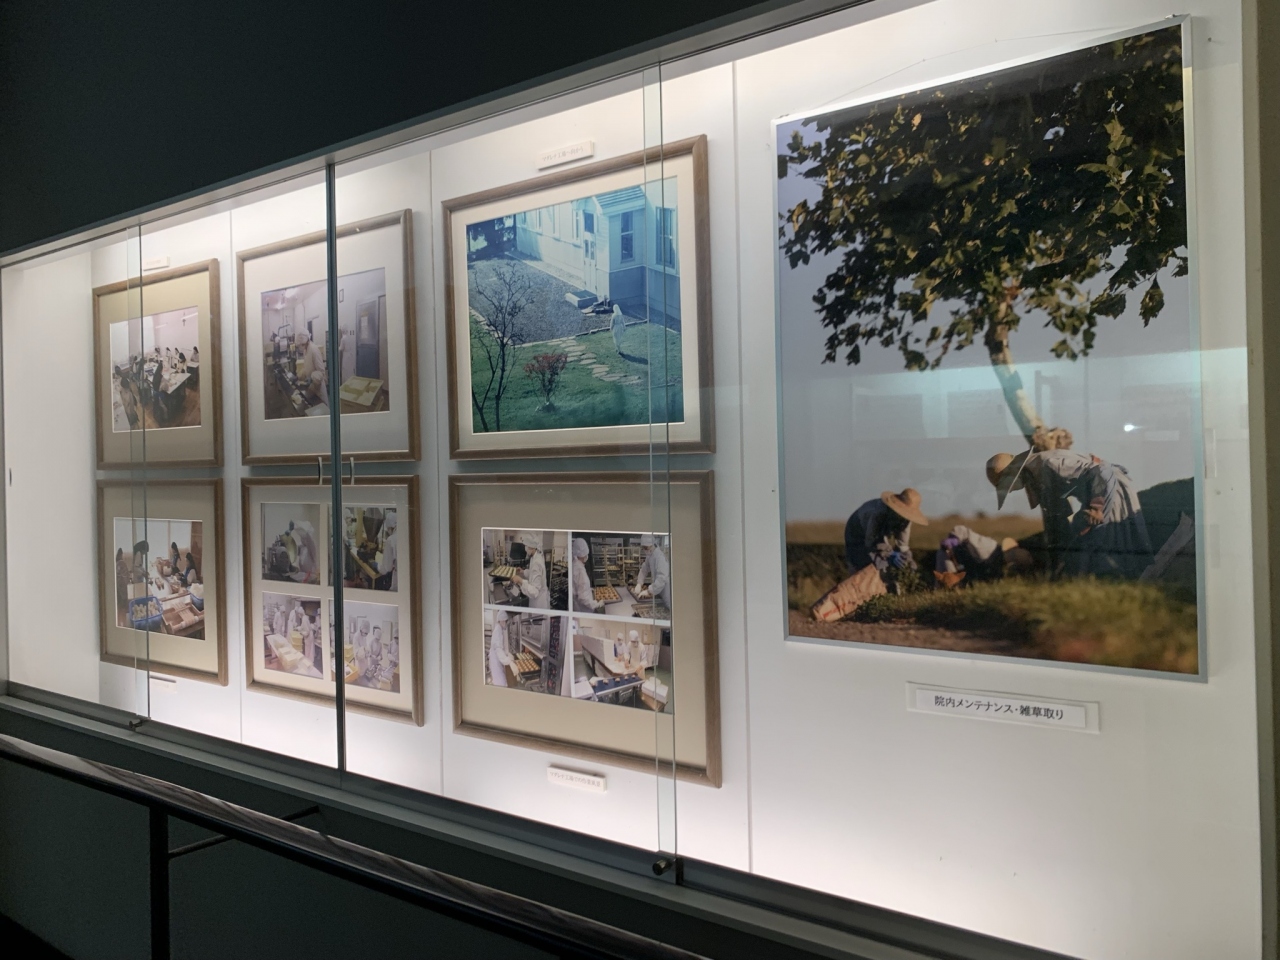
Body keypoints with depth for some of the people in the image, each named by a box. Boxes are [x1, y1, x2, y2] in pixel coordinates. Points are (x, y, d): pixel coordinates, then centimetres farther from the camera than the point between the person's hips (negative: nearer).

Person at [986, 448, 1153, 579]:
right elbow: (1054, 514, 15)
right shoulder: (1032, 476, 5)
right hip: (1096, 496, 10)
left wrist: (1095, 514, -30)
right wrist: (1054, 555, 14)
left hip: (1115, 493, -10)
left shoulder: (1047, 464, -27)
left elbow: (1102, 475, -30)